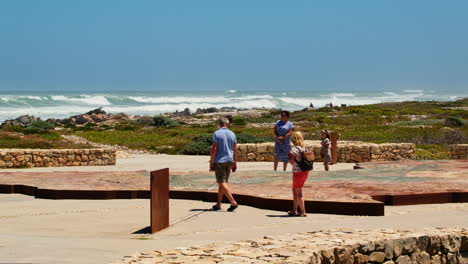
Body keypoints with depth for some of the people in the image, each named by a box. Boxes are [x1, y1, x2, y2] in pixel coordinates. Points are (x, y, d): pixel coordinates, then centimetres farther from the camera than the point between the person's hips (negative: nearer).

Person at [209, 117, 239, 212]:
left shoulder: (217, 134, -9)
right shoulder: (232, 134, 5)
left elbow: (214, 149, -13)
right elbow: (235, 150, 7)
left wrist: (211, 163, -8)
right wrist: (235, 163, 15)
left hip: (219, 161, -6)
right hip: (229, 161, 6)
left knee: (222, 183, -6)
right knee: (222, 182, 14)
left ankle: (233, 202, -18)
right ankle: (218, 204, 18)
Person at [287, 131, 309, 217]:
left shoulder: (294, 149, -18)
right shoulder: (304, 147, 6)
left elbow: (292, 161, -21)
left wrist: (289, 155, -4)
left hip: (298, 172, -8)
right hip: (305, 171, 8)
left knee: (299, 193, 3)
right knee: (294, 190, 20)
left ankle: (303, 212, 6)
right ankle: (294, 210, 26)